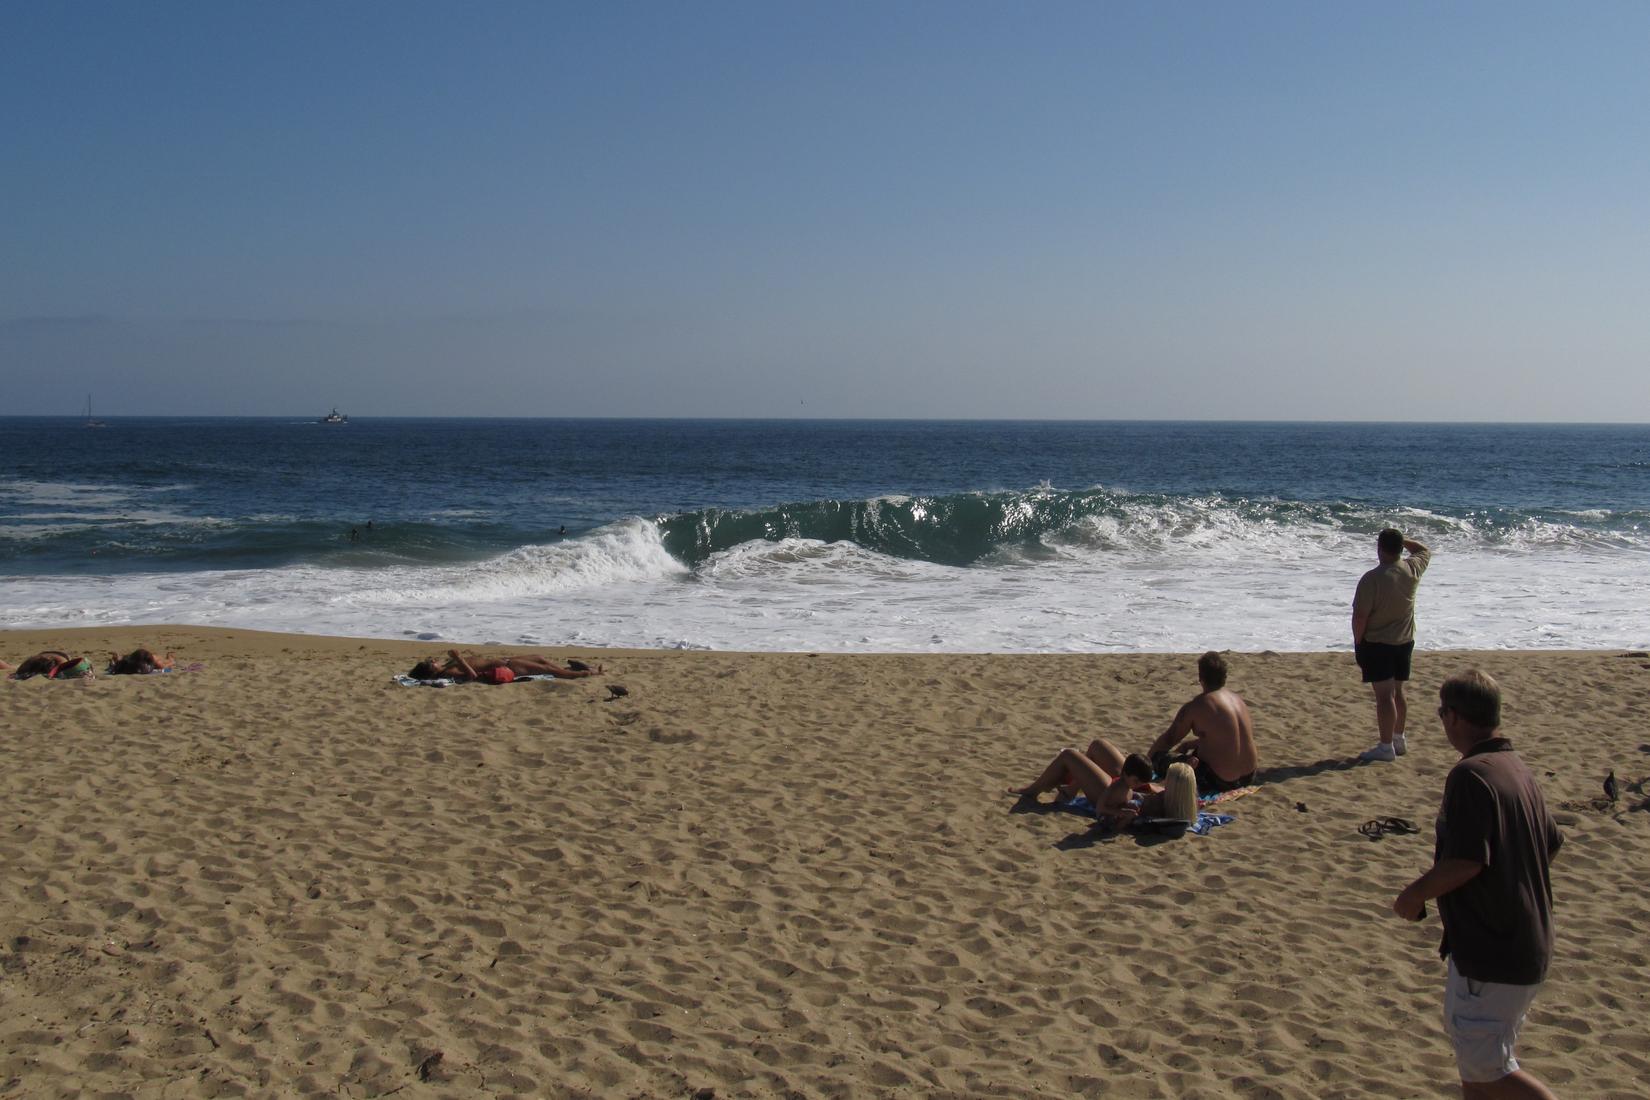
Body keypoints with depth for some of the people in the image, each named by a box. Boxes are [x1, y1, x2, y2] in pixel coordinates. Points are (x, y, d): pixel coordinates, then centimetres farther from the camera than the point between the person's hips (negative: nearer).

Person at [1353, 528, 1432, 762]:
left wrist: (1357, 642, -7)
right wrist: (1402, 540, 16)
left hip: (1377, 644, -6)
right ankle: (1399, 739, 30)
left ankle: (1386, 747, -2)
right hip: (1405, 642, 6)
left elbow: (1360, 616, -19)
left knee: (1384, 695, -4)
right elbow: (1425, 551, 19)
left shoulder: (1372, 579, -21)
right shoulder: (1412, 570, -4)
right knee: (1397, 692, 18)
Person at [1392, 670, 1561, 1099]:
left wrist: (1413, 895, -11)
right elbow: (1550, 846, 18)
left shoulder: (1470, 774, -21)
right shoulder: (1518, 770, 8)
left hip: (1490, 953, -10)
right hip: (1529, 947, 10)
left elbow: (1466, 862, -27)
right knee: (1482, 1058, 20)